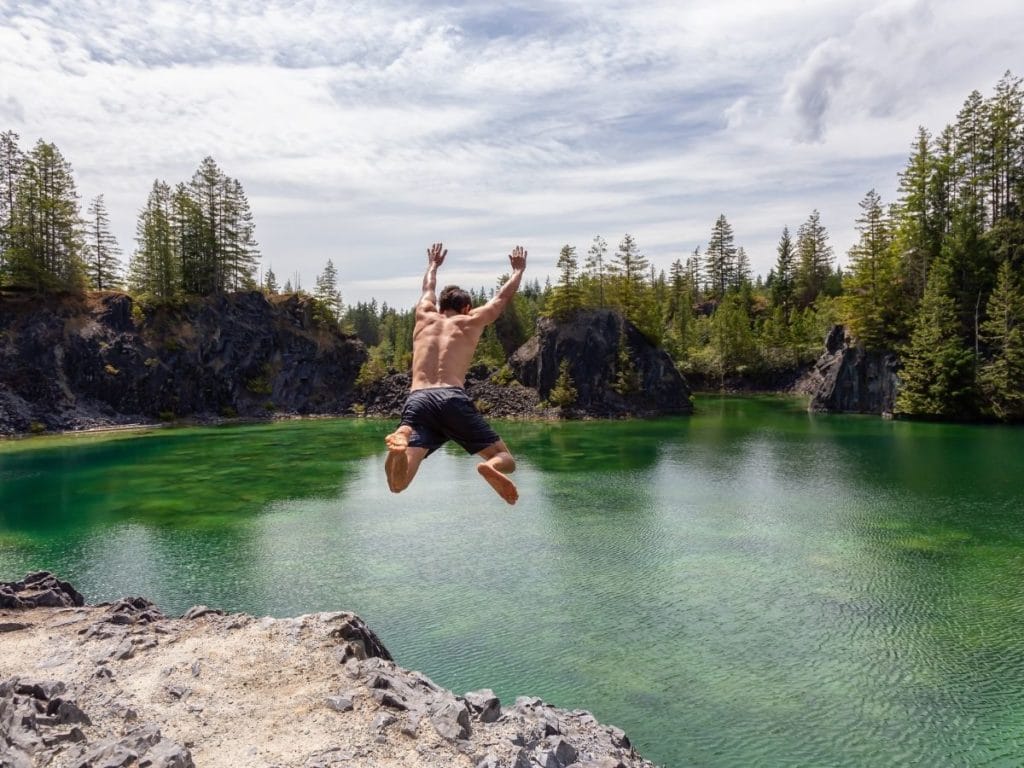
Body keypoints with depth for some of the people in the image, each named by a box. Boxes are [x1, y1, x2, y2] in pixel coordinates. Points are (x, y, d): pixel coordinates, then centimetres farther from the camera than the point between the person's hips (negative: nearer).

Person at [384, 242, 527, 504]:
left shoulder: (424, 316, 26)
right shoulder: (471, 322, 21)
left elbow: (428, 289, 49)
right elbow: (503, 296, 37)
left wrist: (433, 264, 70)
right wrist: (518, 270, 56)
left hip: (417, 400, 2)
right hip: (453, 398, -2)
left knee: (397, 484, -10)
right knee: (505, 460, 8)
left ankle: (399, 445, -45)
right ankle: (490, 467, -30)